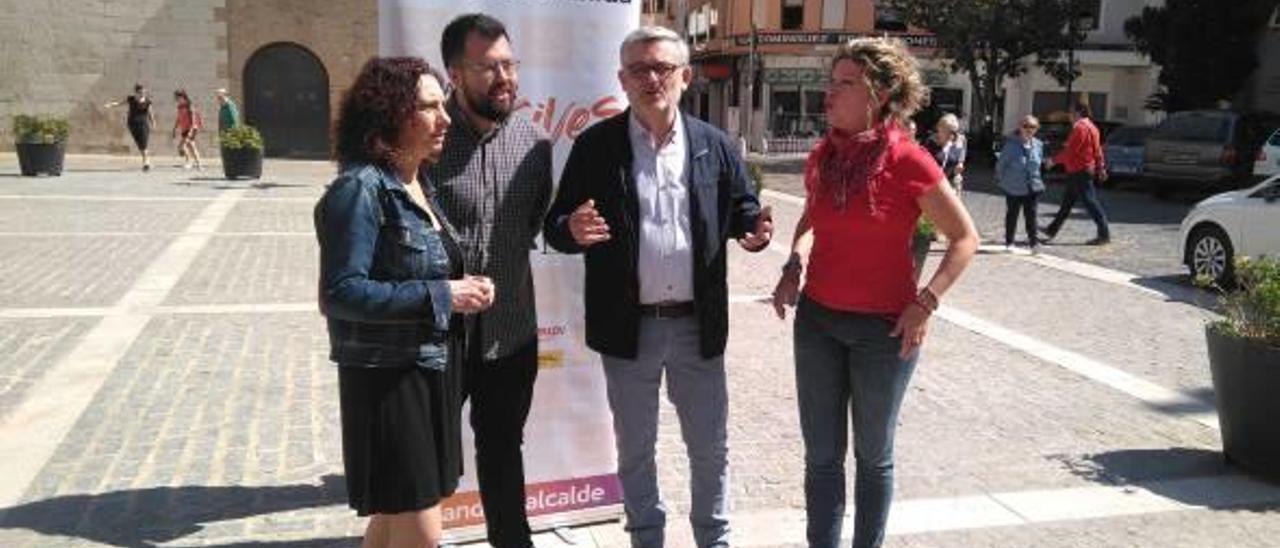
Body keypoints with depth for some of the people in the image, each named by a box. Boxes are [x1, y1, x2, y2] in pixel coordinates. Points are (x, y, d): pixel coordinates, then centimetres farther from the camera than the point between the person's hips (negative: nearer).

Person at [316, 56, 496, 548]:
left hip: (432, 369, 8)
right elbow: (341, 293, -23)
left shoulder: (418, 184, 9)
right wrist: (441, 296, -20)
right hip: (387, 378, -8)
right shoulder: (361, 188, -16)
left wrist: (462, 291, -2)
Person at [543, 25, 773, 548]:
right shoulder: (595, 145, -3)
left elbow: (742, 209, 9)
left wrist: (755, 229, -14)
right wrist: (573, 230, -26)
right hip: (630, 327, -1)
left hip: (699, 325, 1)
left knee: (709, 448, 15)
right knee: (635, 450, 15)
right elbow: (553, 226, -2)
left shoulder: (715, 145, 2)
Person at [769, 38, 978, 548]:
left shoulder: (908, 161, -15)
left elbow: (965, 238, -6)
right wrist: (795, 264, 3)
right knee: (821, 454, 10)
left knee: (873, 455, 13)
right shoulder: (821, 156, 1)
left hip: (884, 328, -4)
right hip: (817, 319, 4)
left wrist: (926, 302, -15)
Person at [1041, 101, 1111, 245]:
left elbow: (1070, 150, -20)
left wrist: (1054, 161, -10)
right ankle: (1052, 229, 23)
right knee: (1067, 201, 15)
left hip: (1080, 172, -11)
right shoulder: (1091, 127, 15)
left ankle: (1104, 235, -6)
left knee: (1091, 202, -8)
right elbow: (1097, 151, 17)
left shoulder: (1081, 128, -17)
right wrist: (1101, 167, 19)